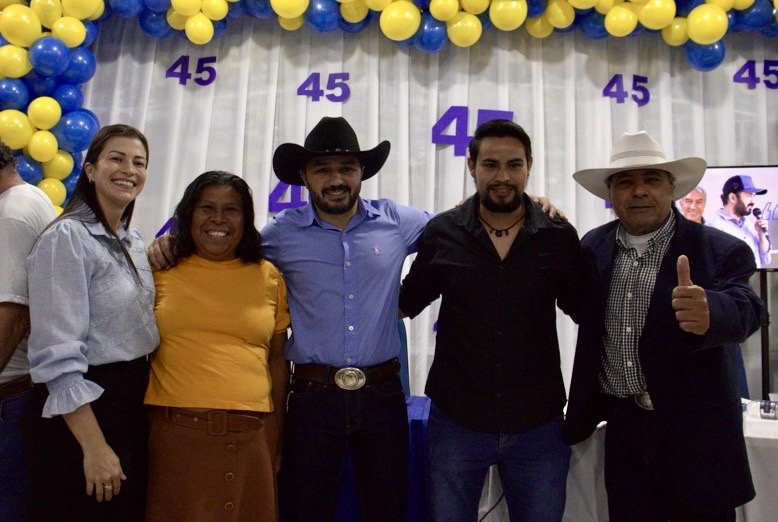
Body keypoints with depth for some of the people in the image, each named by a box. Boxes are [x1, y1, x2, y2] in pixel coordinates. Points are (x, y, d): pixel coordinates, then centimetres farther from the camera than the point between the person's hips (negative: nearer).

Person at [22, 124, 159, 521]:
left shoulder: (134, 242, 10)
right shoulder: (68, 237, -15)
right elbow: (58, 355, -21)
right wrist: (94, 446, -22)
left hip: (133, 404, 8)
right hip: (81, 413, -8)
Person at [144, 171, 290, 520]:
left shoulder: (269, 277, 6)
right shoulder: (161, 271, 4)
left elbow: (277, 358, 10)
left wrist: (278, 433, 9)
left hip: (250, 435, 1)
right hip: (173, 431, -1)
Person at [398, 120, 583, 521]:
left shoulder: (560, 238, -5)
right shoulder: (442, 233, -5)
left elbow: (586, 312, 6)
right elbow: (405, 303, 6)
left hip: (538, 425, 0)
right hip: (457, 422, 0)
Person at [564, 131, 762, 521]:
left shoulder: (719, 251, -9)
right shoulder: (594, 248, 4)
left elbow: (745, 310, -28)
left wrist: (709, 312, -49)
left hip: (695, 435, -3)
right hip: (623, 431, 4)